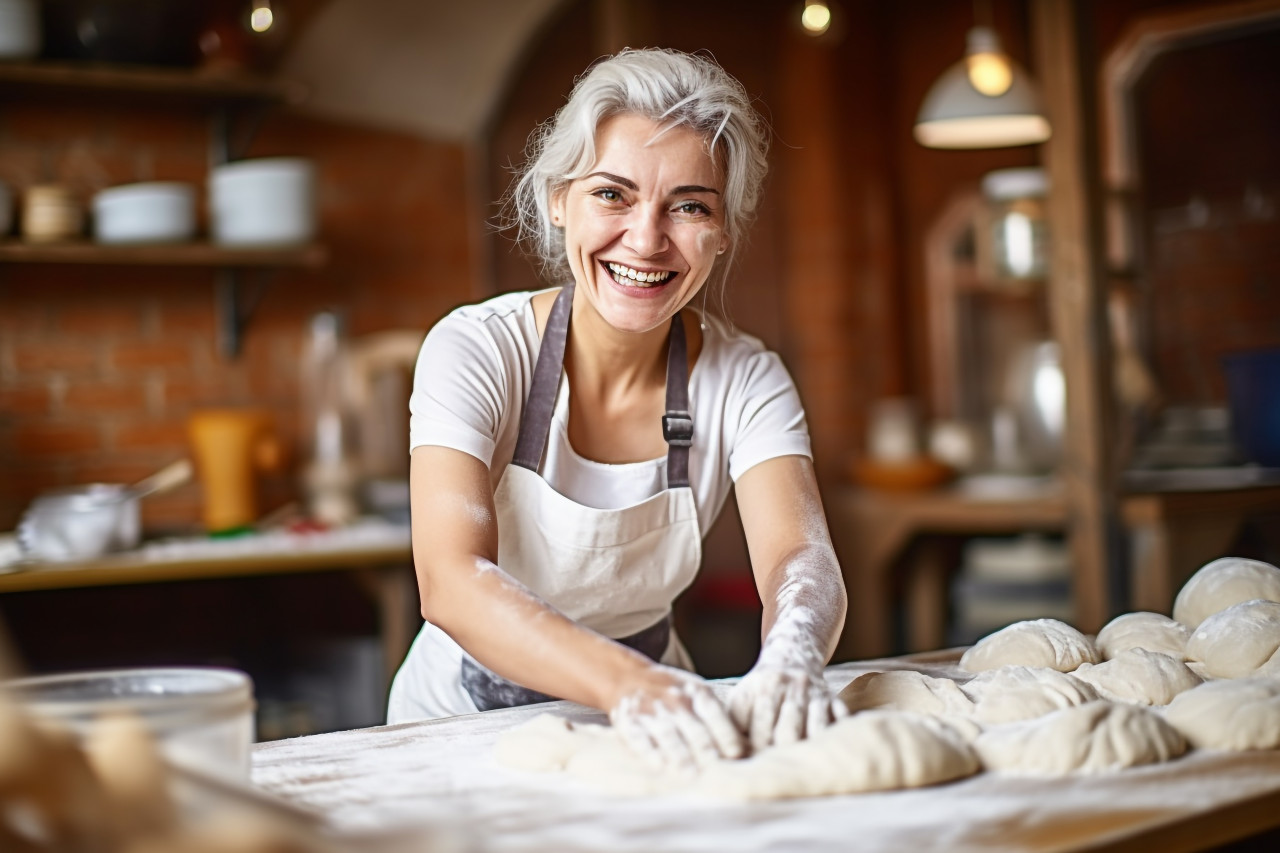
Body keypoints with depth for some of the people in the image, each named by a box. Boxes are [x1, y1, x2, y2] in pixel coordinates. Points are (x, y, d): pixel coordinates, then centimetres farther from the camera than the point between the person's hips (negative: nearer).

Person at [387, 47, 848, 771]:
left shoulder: (747, 382, -9)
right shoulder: (474, 351, -17)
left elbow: (800, 556, -23)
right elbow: (452, 581, -30)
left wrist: (792, 657, -46)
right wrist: (628, 683, -47)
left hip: (650, 734, 2)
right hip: (466, 721, -2)